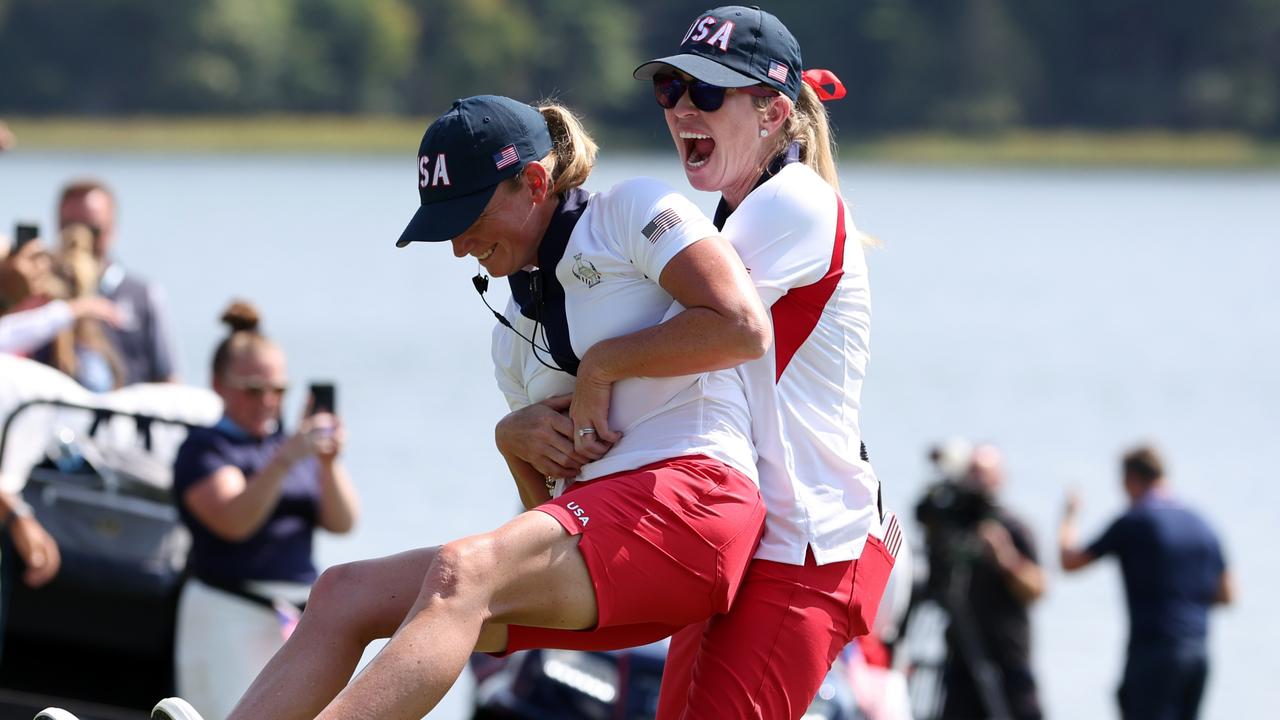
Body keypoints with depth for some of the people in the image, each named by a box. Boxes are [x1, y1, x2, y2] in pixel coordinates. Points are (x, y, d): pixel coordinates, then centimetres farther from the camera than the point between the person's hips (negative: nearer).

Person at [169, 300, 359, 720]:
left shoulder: (293, 446, 19)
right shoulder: (204, 449, 1)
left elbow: (342, 523, 7)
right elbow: (234, 521, -18)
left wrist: (329, 464, -11)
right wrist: (285, 461, -28)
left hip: (301, 620, 6)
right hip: (229, 619, -6)